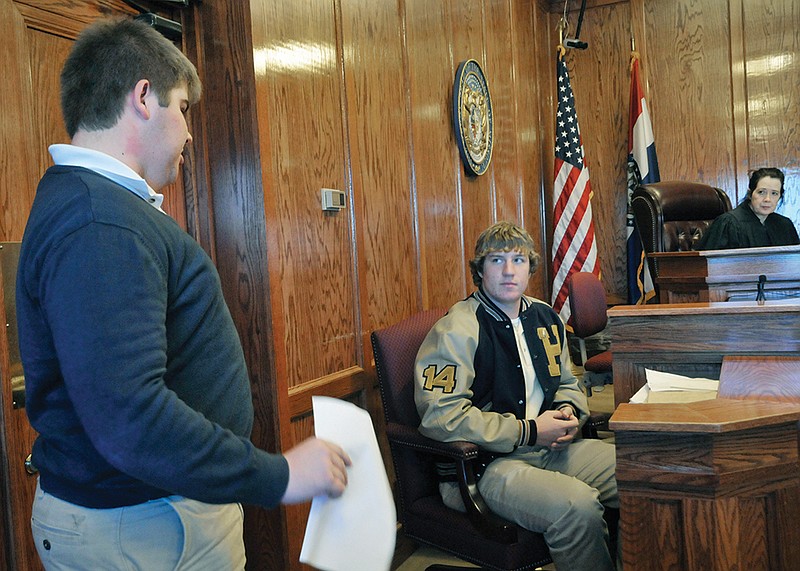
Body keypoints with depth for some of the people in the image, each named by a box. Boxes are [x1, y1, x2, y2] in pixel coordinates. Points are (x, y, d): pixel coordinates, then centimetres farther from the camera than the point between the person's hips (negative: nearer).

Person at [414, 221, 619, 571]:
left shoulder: (545, 318, 14)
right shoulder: (456, 330, -11)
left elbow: (567, 382, 29)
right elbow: (440, 416, -20)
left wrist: (569, 413, 3)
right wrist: (528, 431, -17)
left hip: (551, 449, 8)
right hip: (482, 464, -7)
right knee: (578, 506, -31)